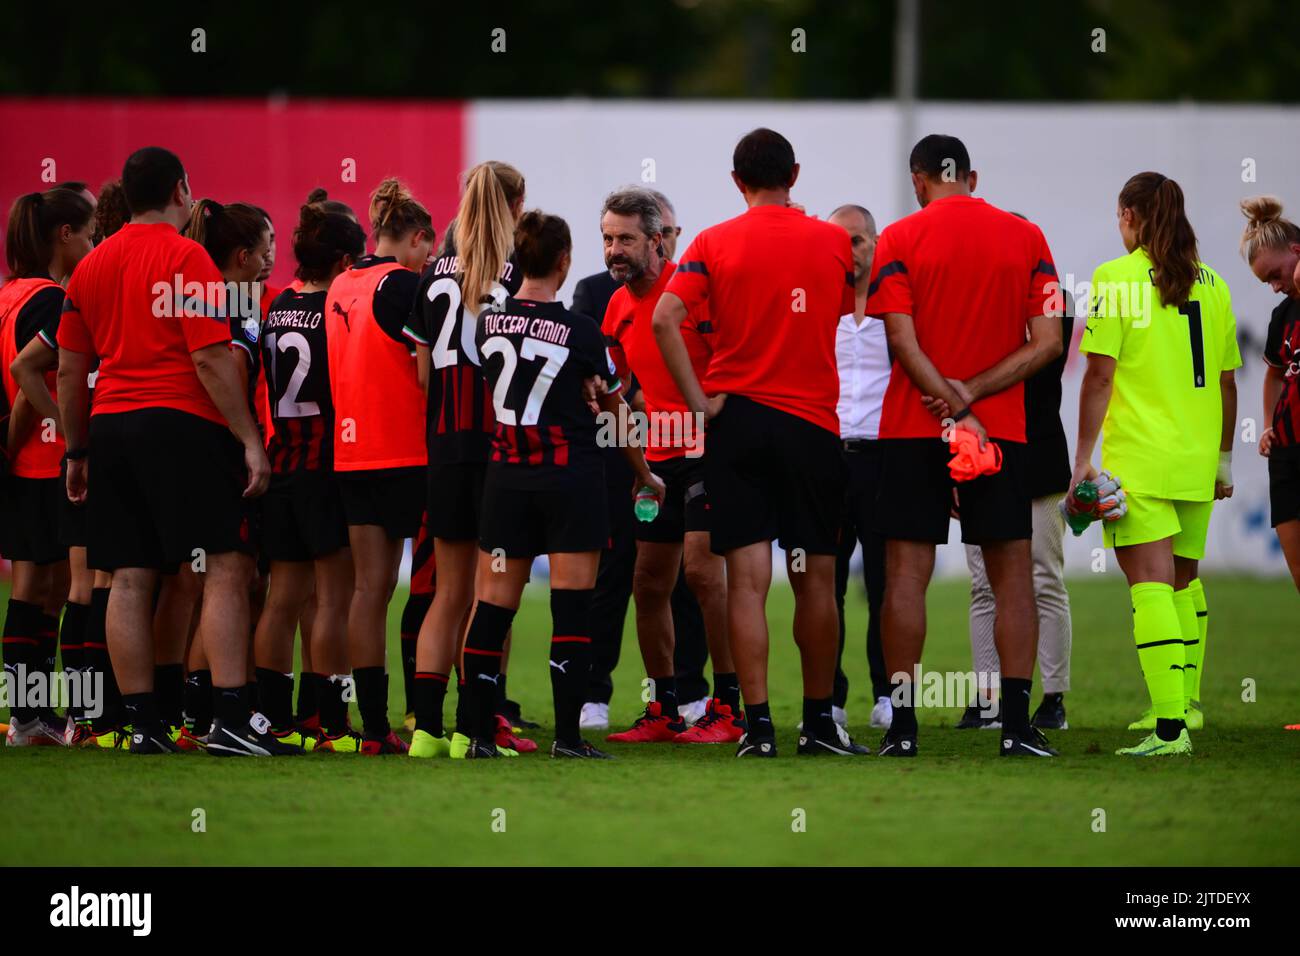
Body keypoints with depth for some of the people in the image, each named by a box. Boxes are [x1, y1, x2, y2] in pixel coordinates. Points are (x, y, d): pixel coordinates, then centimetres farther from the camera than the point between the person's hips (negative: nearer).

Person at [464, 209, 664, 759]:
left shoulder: (488, 324, 1)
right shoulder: (580, 332, -8)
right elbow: (617, 410, 5)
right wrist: (645, 476, 19)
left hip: (506, 476, 4)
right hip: (571, 476, -4)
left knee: (492, 606, 6)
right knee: (572, 608, -2)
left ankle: (480, 734, 6)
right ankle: (567, 735, -5)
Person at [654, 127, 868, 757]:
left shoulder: (714, 244, -1)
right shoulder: (832, 241, 3)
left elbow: (666, 317, -12)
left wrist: (698, 400, -7)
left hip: (736, 418, 0)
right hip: (813, 422, 0)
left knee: (747, 578, -2)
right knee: (815, 579, 9)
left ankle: (758, 723, -8)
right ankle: (819, 722, 15)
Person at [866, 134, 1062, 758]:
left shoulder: (899, 239, -1)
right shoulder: (1025, 238, 5)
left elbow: (902, 340, -11)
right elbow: (1047, 342, -3)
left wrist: (952, 403, -14)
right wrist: (972, 395, -8)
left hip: (913, 430, -1)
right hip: (1002, 428, 1)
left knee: (906, 573, 1)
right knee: (1013, 575, 4)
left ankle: (902, 725, -3)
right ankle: (1016, 725, -3)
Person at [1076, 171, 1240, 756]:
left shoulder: (1117, 278, -7)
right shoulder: (1210, 284, 9)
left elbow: (1099, 376, -11)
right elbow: (1227, 381, 13)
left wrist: (1083, 459, -7)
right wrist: (1224, 457, 23)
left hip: (1139, 459, -6)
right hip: (1197, 460, 6)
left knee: (1150, 582, -10)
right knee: (1184, 579, 22)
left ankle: (1170, 725, -20)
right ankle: (1185, 702, 33)